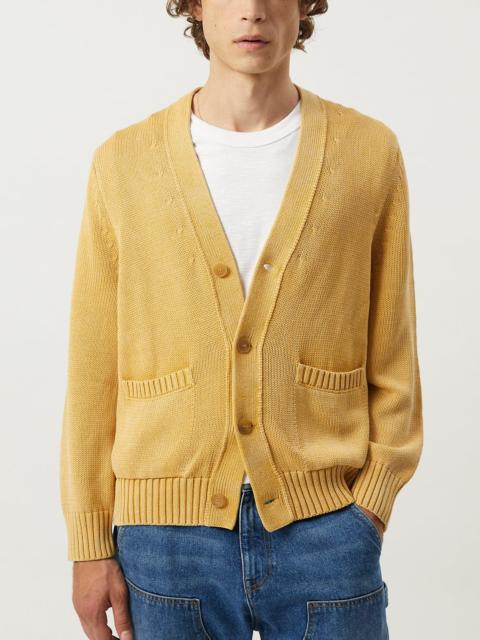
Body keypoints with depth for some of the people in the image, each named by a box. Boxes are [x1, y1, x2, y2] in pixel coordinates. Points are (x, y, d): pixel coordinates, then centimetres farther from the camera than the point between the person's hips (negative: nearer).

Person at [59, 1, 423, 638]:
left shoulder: (370, 151, 1)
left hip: (323, 527, 0)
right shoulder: (123, 161, 2)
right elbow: (94, 371, 4)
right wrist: (91, 544, 3)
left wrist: (369, 510, -4)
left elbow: (390, 361, 4)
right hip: (167, 536, 1)